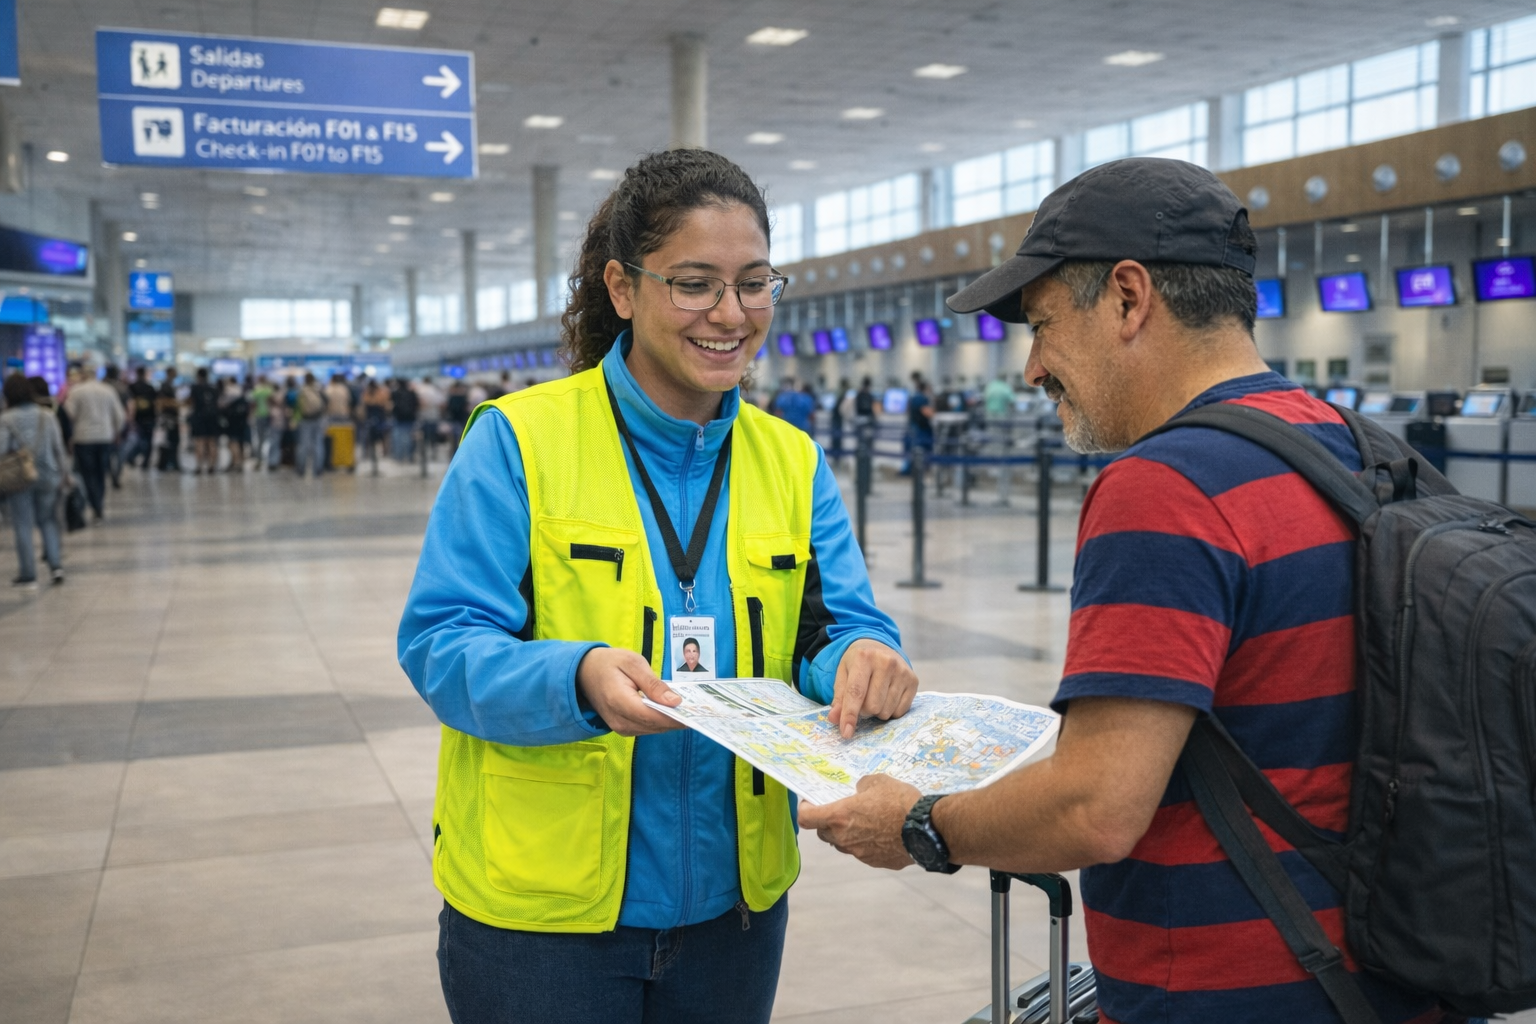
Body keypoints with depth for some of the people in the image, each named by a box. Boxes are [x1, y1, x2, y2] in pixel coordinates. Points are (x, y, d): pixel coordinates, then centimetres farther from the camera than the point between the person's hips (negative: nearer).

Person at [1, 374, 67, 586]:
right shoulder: (47, 416, 0)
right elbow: (59, 449, 3)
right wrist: (62, 475, 11)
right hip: (47, 477, 3)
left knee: (23, 526, 5)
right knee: (48, 521, 15)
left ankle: (28, 574, 8)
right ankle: (56, 564, 4)